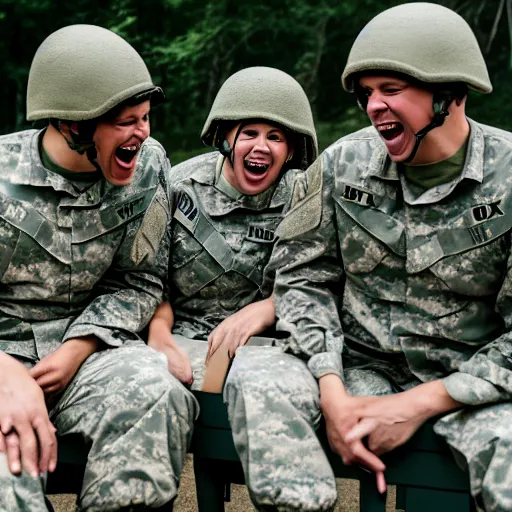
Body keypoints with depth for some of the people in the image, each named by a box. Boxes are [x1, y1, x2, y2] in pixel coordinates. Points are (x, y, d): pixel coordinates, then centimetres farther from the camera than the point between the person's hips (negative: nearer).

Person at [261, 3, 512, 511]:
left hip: (470, 382, -2)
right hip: (361, 367, 3)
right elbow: (303, 277, 4)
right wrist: (332, 392, -11)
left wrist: (420, 403, -17)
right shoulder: (342, 163, 1)